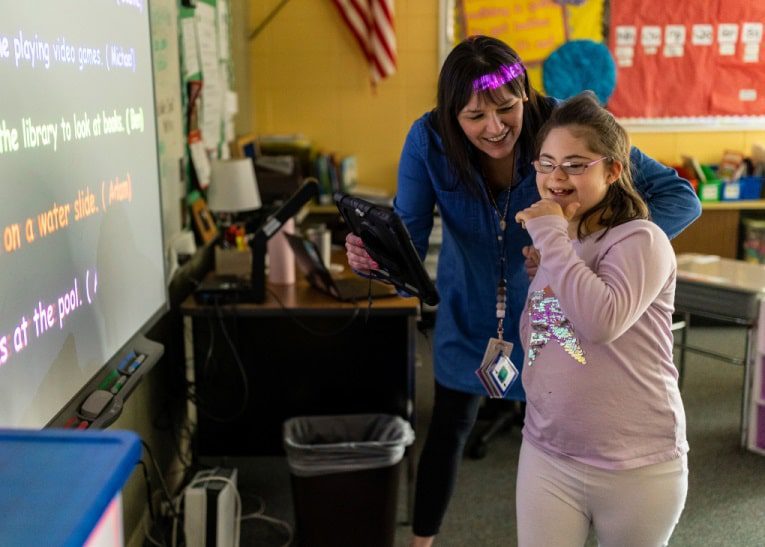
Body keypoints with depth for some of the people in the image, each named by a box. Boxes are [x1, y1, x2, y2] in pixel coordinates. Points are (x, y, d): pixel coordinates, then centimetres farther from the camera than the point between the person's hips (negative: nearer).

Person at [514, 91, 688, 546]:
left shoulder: (640, 239, -12)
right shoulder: (551, 245, 10)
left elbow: (602, 320, -31)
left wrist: (551, 236, -22)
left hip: (637, 467, -5)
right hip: (546, 455, 6)